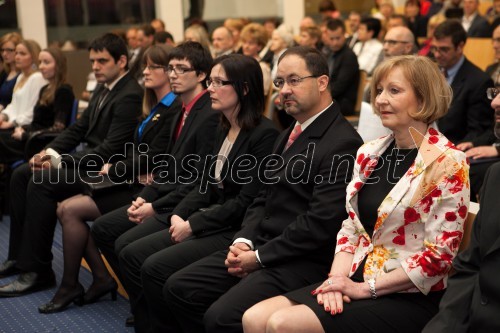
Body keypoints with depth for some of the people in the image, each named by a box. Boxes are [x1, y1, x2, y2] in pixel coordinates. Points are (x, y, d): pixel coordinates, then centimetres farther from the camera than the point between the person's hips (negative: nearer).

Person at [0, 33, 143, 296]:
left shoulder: (130, 96, -18)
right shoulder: (103, 90, 12)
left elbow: (110, 151, -24)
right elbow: (78, 128, 16)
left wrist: (60, 162, -21)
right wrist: (50, 152, -2)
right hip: (88, 159, 10)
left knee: (41, 183, -24)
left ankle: (37, 271, -15)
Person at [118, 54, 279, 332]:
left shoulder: (265, 134, -15)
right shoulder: (224, 129, 12)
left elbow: (247, 201, -18)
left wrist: (193, 224, -14)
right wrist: (179, 215, -2)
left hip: (235, 230, -9)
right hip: (206, 221, 9)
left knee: (156, 267, -21)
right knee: (131, 255, -4)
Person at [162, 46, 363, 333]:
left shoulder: (342, 143, -14)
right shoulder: (290, 135, 17)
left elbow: (321, 222, -20)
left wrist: (258, 257, -15)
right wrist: (243, 241, -1)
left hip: (301, 261, -9)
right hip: (260, 246, 9)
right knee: (178, 288, 1)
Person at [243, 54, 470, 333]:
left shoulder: (447, 163, -11)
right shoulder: (369, 153, 9)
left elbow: (440, 254, -14)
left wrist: (365, 288, -14)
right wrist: (337, 278, -5)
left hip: (409, 299, -7)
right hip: (356, 279, 7)